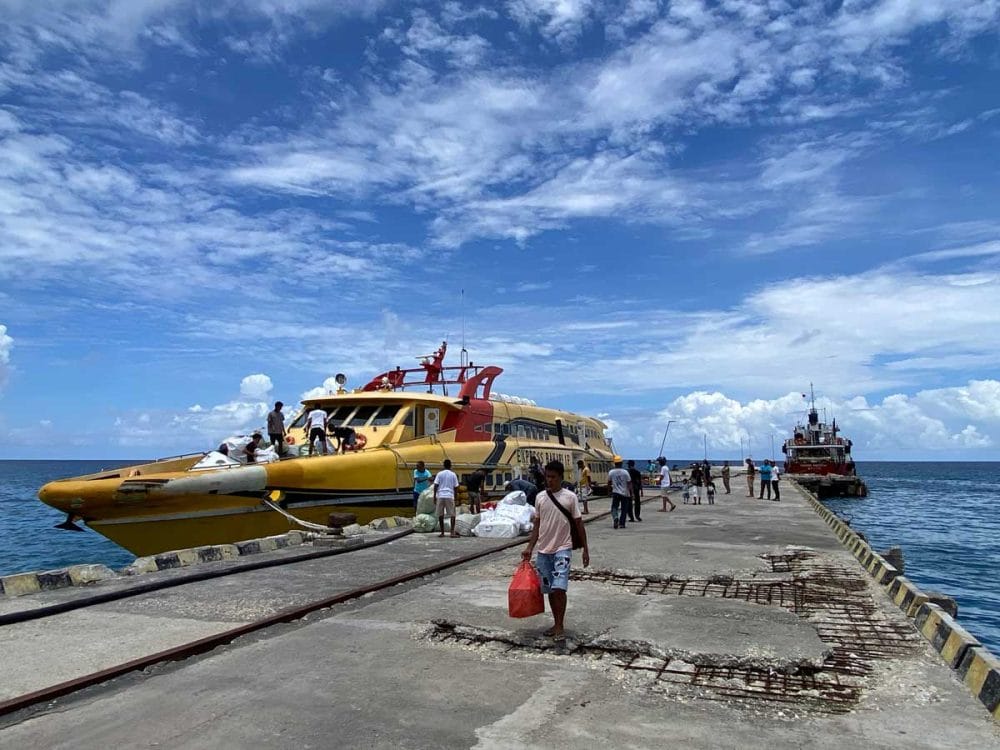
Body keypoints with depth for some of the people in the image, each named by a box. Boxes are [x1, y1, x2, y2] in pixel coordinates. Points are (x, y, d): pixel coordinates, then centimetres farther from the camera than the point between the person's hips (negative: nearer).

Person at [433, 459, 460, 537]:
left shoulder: (440, 474, 4)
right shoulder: (453, 474, 4)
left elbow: (436, 485, -1)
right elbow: (456, 487, 5)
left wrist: (434, 496, 4)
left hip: (440, 496, 1)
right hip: (450, 496, 0)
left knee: (440, 514, 8)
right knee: (452, 514, 5)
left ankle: (442, 532, 10)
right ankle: (452, 532, -4)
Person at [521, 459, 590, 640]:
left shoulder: (570, 497, -5)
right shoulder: (540, 497, 4)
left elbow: (578, 524, 0)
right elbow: (537, 524, 10)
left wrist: (585, 549, -1)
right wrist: (529, 548, 5)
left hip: (562, 549, -4)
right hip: (543, 550, 4)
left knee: (559, 588, -13)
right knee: (550, 590, 10)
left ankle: (560, 626, 0)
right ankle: (556, 623, 25)